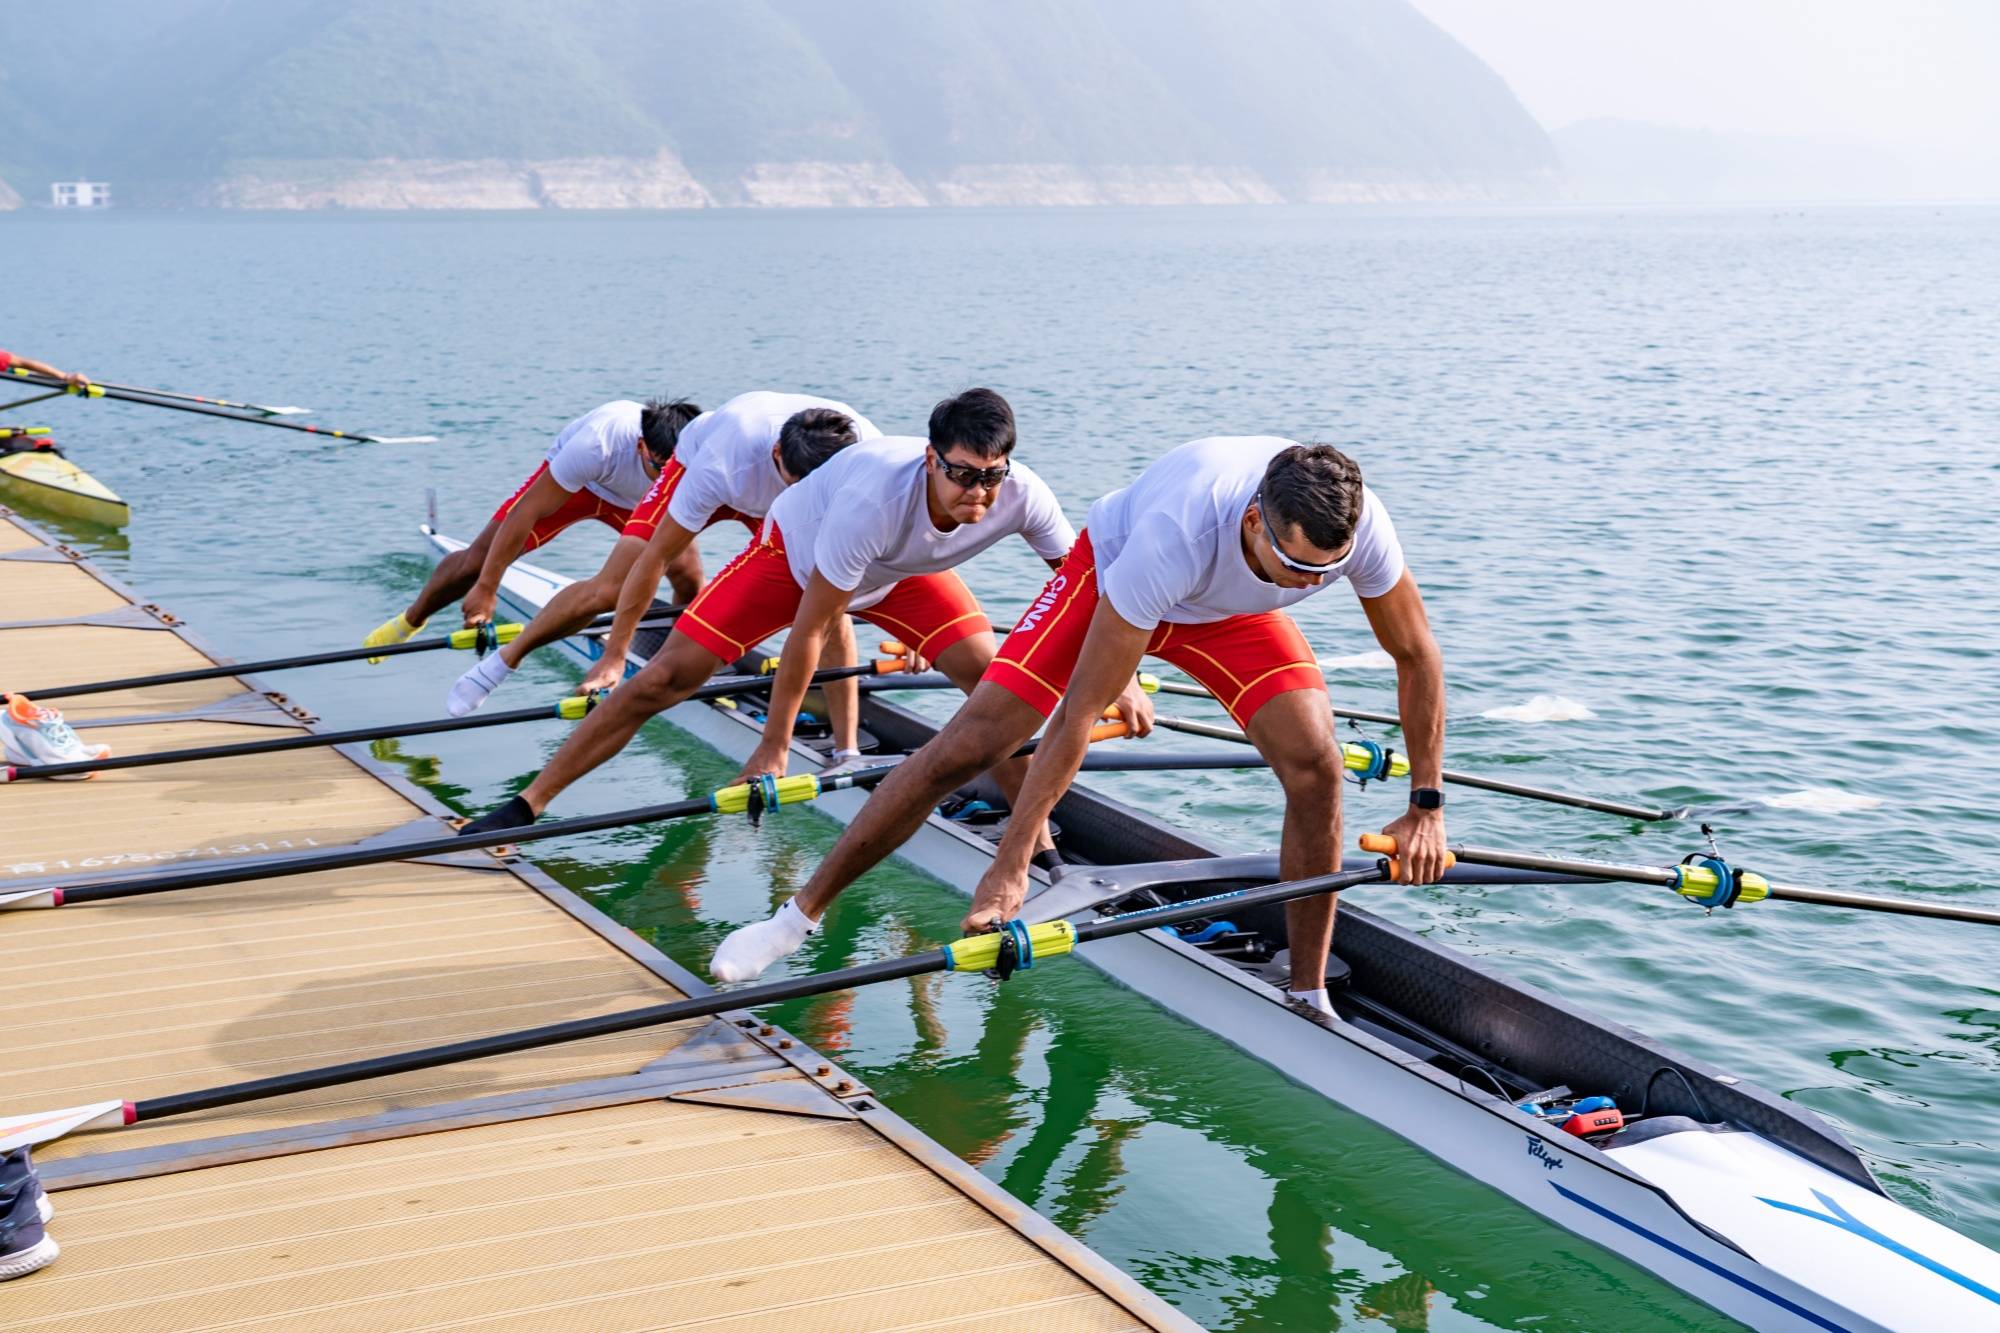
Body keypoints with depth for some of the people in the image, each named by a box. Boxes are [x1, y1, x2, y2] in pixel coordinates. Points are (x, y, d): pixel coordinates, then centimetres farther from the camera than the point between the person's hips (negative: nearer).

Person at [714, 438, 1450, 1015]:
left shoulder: (1355, 523, -33)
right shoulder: (1174, 534, -45)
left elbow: (1416, 655, -13)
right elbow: (1079, 712, -39)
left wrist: (1425, 806, -13)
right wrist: (1012, 863, -36)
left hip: (1233, 611, 4)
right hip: (1113, 572, -3)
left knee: (1315, 763, -18)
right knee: (966, 745, -11)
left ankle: (1308, 995, -3)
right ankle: (801, 912, 2)